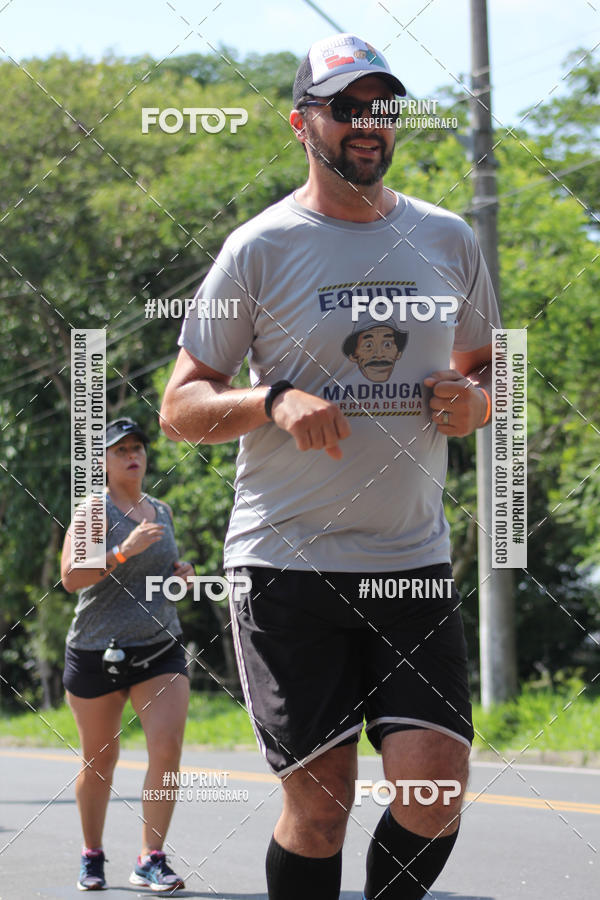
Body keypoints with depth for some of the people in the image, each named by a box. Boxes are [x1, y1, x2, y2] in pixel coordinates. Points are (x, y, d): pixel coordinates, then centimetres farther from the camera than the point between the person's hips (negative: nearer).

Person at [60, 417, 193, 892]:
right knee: (99, 762, 7)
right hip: (97, 652, -4)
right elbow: (71, 577, -17)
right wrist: (124, 551, -27)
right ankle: (92, 857, 27)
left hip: (160, 650, 4)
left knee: (168, 747, -15)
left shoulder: (162, 511, 12)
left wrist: (179, 573, 6)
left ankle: (151, 860, -9)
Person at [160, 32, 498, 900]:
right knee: (319, 803, -3)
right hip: (288, 560, -3)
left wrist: (473, 397, -1)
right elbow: (178, 405, 0)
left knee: (435, 791, -9)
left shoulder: (449, 240, 10)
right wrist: (275, 400, -18)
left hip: (414, 561, 3)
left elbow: (484, 368, 23)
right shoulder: (260, 249, -2)